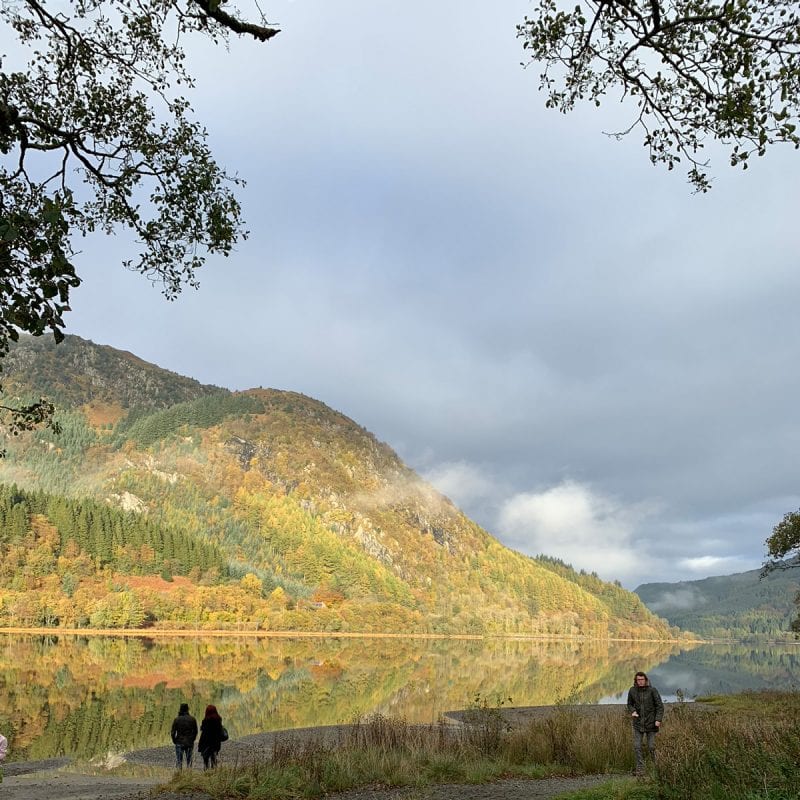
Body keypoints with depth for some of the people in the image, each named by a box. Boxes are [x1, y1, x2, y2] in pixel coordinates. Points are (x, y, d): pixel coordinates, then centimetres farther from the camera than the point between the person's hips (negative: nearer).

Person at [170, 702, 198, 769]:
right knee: (189, 760, 10)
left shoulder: (176, 720, -7)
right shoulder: (192, 719, -1)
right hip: (189, 743, 2)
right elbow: (195, 731, 4)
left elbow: (173, 732, -5)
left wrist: (174, 741, 9)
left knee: (179, 761, 3)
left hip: (179, 743, -2)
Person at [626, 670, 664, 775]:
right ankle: (640, 768, 7)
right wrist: (632, 711, -9)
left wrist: (658, 719, -17)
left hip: (650, 722, -2)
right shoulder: (632, 690, -3)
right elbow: (630, 704, 11)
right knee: (637, 746, -3)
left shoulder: (652, 690, -11)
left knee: (651, 746, 2)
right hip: (638, 723, 2)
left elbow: (660, 706, -7)